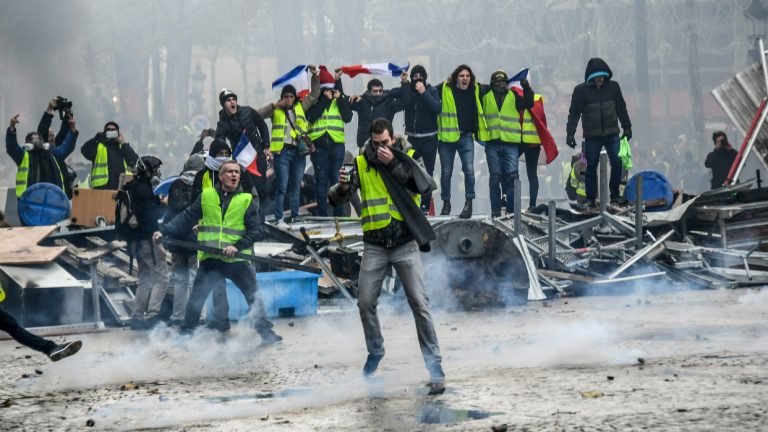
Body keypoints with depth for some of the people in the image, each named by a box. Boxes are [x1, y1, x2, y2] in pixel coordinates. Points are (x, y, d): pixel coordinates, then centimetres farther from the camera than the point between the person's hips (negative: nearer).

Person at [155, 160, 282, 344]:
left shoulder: (247, 200, 2)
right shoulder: (206, 196, 5)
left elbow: (255, 230, -2)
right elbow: (186, 218, 8)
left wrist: (237, 246, -16)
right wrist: (164, 231, -1)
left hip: (237, 259, -1)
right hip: (209, 258, 1)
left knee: (254, 296, 0)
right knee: (196, 297, 5)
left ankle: (266, 332, 10)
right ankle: (186, 333, 18)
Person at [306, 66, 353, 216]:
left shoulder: (340, 100, 10)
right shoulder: (314, 100, 4)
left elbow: (348, 117, -1)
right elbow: (311, 116, -14)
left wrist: (340, 99, -8)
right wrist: (325, 99, -12)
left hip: (337, 143, 2)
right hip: (319, 144, -2)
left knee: (337, 178, 3)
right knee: (321, 179, 1)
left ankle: (338, 213, 7)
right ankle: (322, 214, 5)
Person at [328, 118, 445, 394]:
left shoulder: (407, 158, 0)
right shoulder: (362, 164, 2)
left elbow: (426, 185, -18)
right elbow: (336, 199, -4)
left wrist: (394, 163, -23)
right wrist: (342, 187, -27)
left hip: (405, 244, -2)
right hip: (375, 245, 2)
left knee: (419, 304, -7)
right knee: (365, 303, 2)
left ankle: (434, 366, -3)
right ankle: (375, 351, 27)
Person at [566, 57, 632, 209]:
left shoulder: (613, 87, 3)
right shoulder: (581, 90, -4)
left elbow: (621, 108, 12)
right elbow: (574, 113, -2)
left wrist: (627, 128, 13)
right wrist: (570, 133, -7)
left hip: (612, 134, 2)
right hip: (592, 136, -2)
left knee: (617, 164, -4)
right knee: (591, 167, 3)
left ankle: (615, 196, 9)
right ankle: (590, 199, 11)